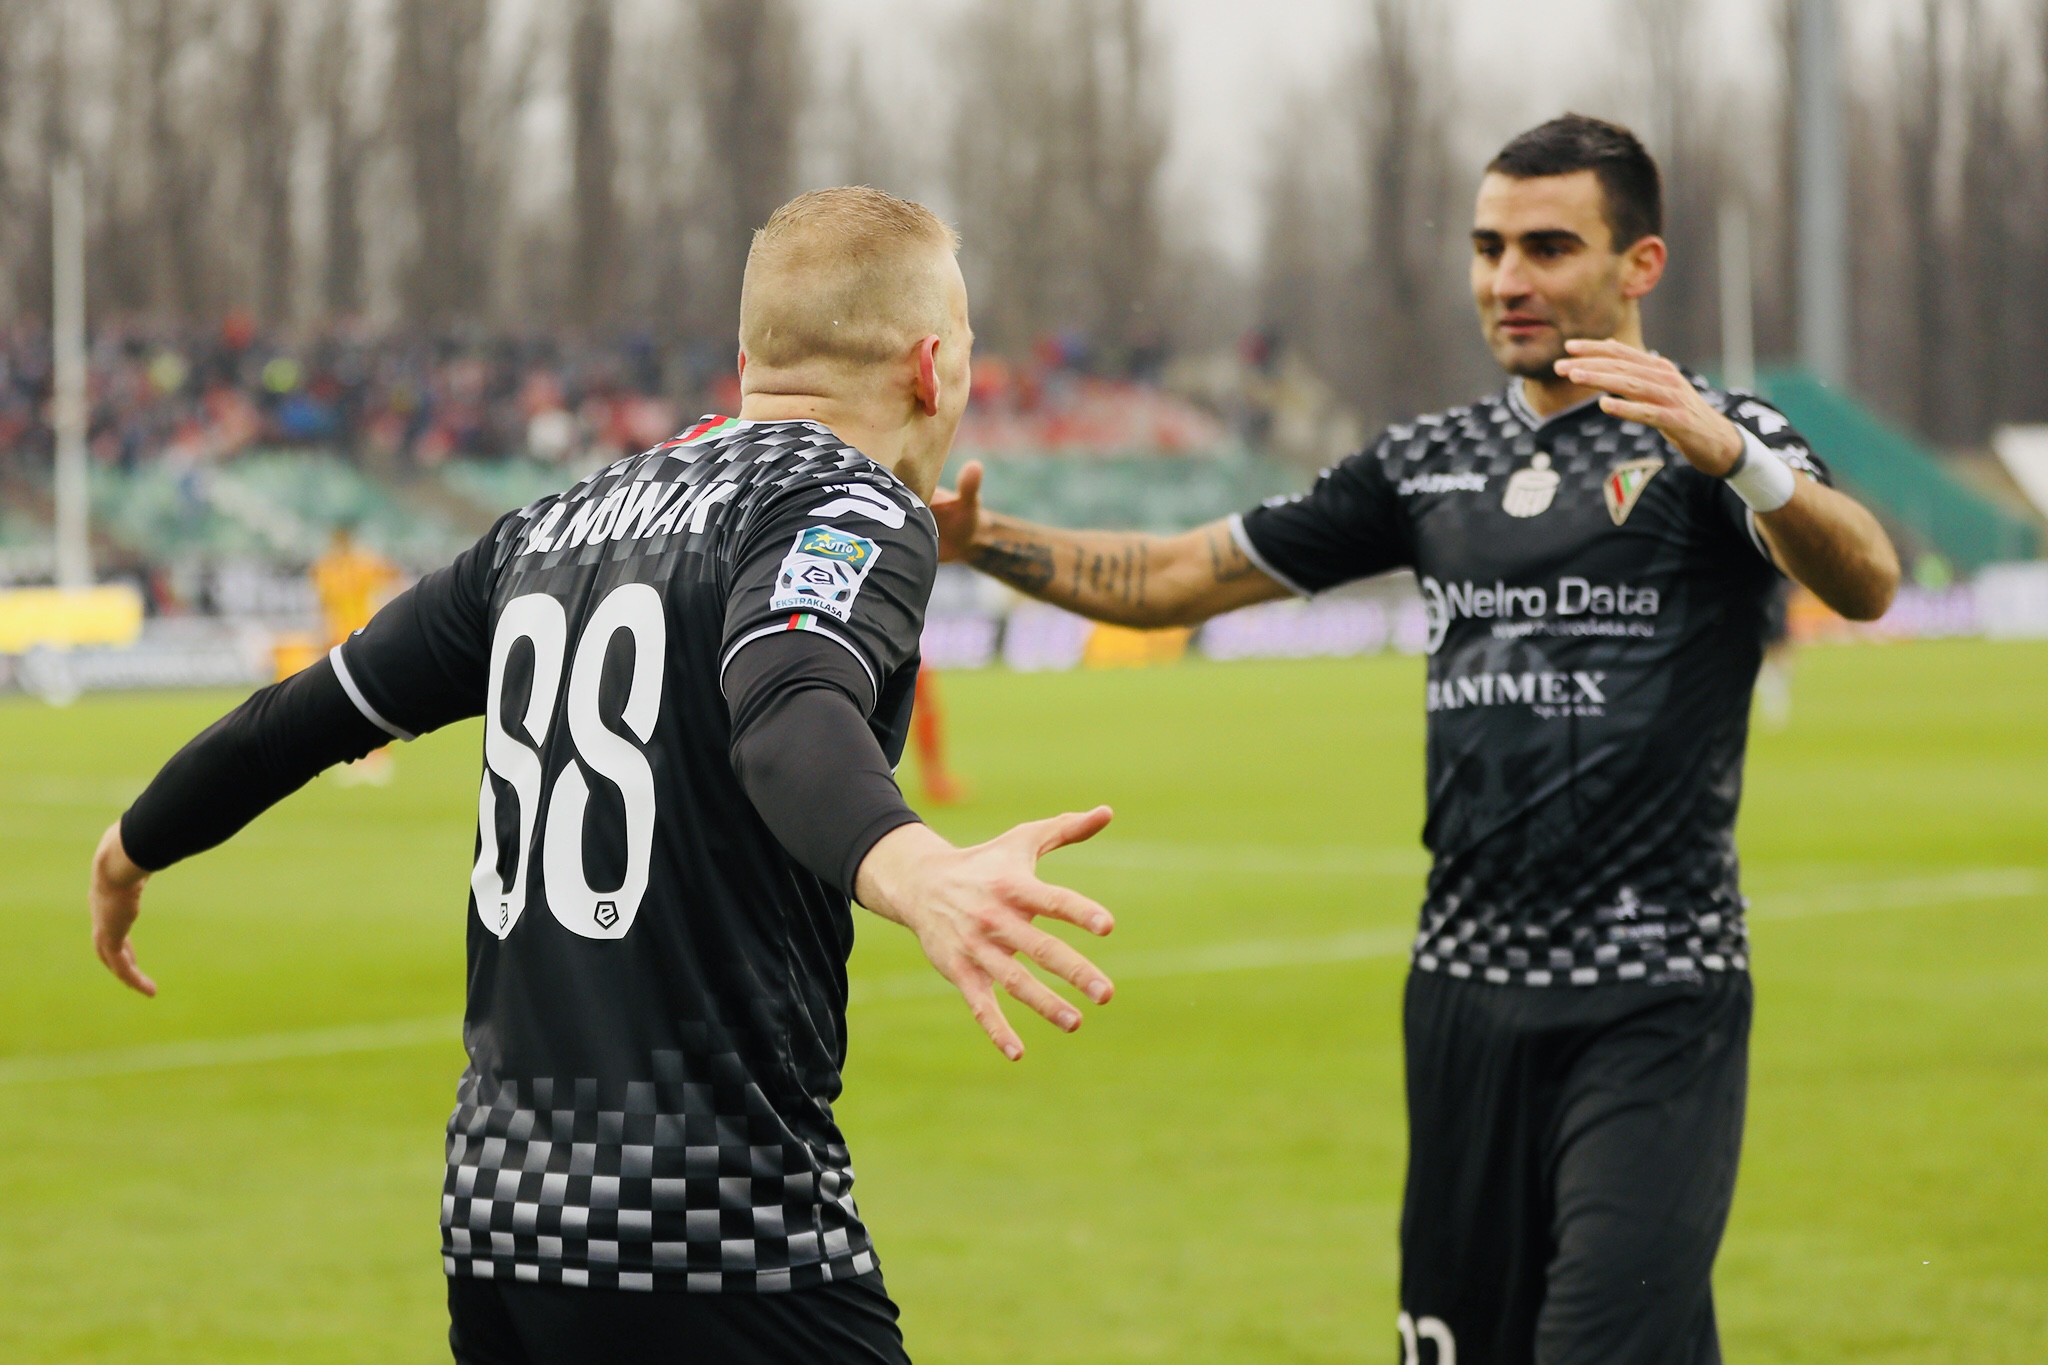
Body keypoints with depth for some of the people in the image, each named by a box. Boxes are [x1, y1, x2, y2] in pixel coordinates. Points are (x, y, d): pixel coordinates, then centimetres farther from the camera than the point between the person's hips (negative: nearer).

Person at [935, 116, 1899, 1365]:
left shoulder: (1711, 441, -2)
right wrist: (980, 539, 2)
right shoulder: (1431, 464, 14)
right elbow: (1169, 581, 17)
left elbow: (1866, 585, -21)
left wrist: (1727, 455, -39)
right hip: (1469, 984, 6)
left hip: (1655, 1001, -5)